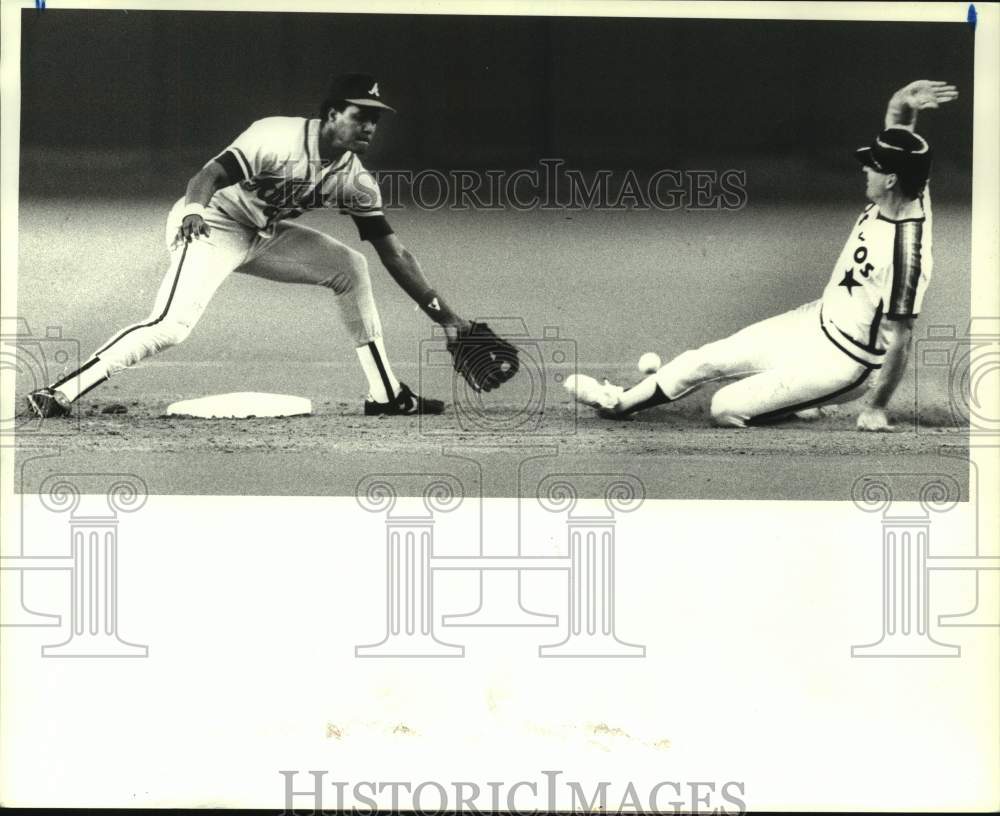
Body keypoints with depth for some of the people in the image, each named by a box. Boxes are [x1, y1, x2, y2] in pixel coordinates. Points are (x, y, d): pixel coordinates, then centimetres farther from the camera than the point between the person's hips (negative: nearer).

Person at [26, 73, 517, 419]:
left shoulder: (356, 181, -5)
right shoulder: (278, 137, -25)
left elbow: (394, 254, -2)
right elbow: (211, 173, -33)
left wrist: (445, 318, -6)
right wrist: (193, 210, -56)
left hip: (263, 236, 8)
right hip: (211, 224, -8)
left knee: (350, 267, 0)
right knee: (172, 326, -26)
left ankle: (385, 394, 4)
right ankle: (58, 395, -25)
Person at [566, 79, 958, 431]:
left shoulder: (905, 253, -33)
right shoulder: (896, 197, -8)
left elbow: (899, 339, -27)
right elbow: (896, 122, 3)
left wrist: (877, 408, -20)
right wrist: (902, 104, -21)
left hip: (840, 360, -9)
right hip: (816, 320, 9)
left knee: (726, 408, -12)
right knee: (707, 359, 10)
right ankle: (621, 402, 26)